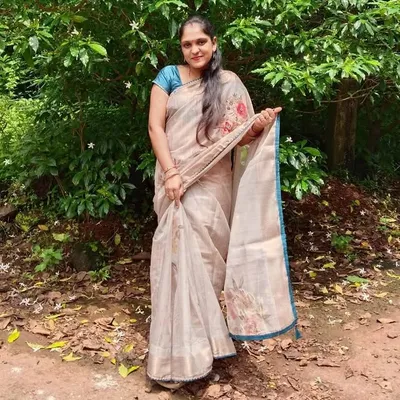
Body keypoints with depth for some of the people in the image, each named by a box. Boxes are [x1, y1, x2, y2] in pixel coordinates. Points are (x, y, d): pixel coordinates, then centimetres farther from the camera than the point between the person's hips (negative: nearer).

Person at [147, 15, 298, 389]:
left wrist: (260, 124, -18)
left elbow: (237, 136, 4)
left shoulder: (229, 84, 5)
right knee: (179, 257, 0)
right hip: (176, 181, -1)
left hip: (211, 186, 1)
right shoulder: (169, 77, 3)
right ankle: (179, 350, 10)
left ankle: (202, 339, 25)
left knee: (204, 256, 7)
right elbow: (155, 126, -3)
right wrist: (170, 173, -14)